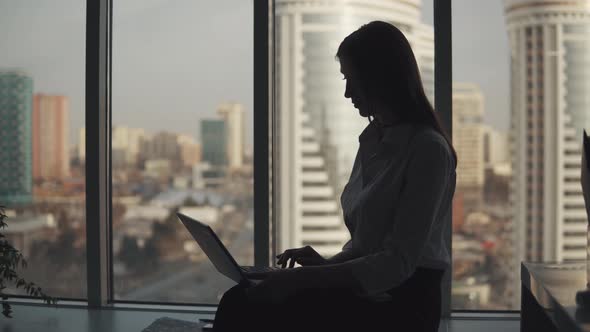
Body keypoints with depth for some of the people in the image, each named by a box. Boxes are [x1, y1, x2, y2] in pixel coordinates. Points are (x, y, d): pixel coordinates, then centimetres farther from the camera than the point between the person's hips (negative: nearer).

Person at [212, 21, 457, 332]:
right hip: (365, 293, 8)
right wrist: (329, 263, 1)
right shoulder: (372, 140, 13)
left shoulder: (429, 149, -13)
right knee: (240, 301, -14)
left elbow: (399, 263, -19)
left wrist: (304, 278, -21)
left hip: (403, 306, -7)